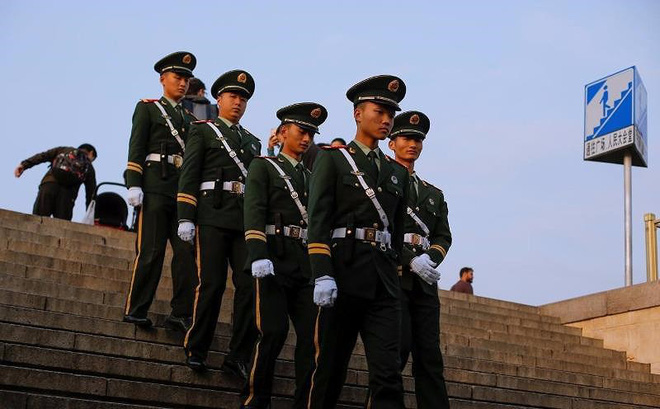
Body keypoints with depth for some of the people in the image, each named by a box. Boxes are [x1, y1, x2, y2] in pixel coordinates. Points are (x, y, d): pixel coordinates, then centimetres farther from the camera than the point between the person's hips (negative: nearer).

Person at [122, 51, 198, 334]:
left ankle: (181, 314, -2)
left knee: (187, 251, -5)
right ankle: (135, 311, -1)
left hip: (185, 191, 5)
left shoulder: (190, 118, 25)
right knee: (151, 251, -8)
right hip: (155, 186, -5)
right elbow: (136, 148, 0)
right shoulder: (148, 108, 10)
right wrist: (134, 184, -11)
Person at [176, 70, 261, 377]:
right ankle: (195, 350, 5)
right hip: (213, 216, -4)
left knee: (249, 286, -5)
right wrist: (185, 218, -8)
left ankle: (238, 357, 1)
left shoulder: (253, 141, 25)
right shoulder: (203, 131, 11)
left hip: (247, 221, 4)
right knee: (212, 285, -8)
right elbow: (189, 176, 2)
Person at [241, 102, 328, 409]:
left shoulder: (311, 177, 24)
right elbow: (254, 212, -6)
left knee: (312, 335, -4)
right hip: (274, 259, -5)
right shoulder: (263, 166, 8)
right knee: (273, 332, -12)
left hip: (307, 265, 5)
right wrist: (258, 255, -19)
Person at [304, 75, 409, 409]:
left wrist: (396, 275, 16)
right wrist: (322, 274, -16)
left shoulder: (397, 173, 19)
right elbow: (318, 220, -6)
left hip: (384, 281, 4)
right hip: (343, 272, -4)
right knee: (330, 368, 2)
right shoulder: (332, 158, 5)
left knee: (388, 372, -6)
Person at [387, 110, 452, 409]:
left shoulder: (434, 193, 24)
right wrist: (411, 259, -14)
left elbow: (443, 236, 14)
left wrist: (429, 258, -8)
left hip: (424, 282, 5)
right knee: (399, 346, -14)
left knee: (429, 356, -1)